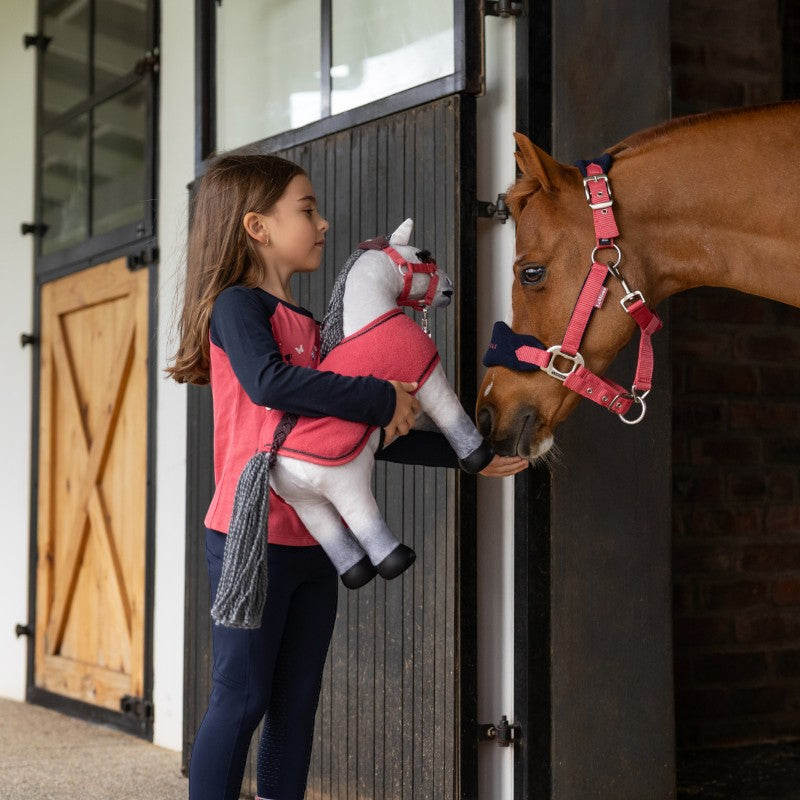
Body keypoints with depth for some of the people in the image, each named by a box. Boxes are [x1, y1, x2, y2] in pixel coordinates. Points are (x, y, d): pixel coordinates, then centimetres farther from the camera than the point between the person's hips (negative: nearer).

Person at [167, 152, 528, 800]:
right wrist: (383, 397, -22)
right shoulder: (238, 305, -7)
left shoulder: (308, 326, 17)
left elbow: (368, 434, 20)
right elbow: (268, 381, -29)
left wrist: (466, 456, 15)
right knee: (241, 700, -5)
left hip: (311, 546, 8)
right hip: (251, 539, -8)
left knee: (296, 702, 10)